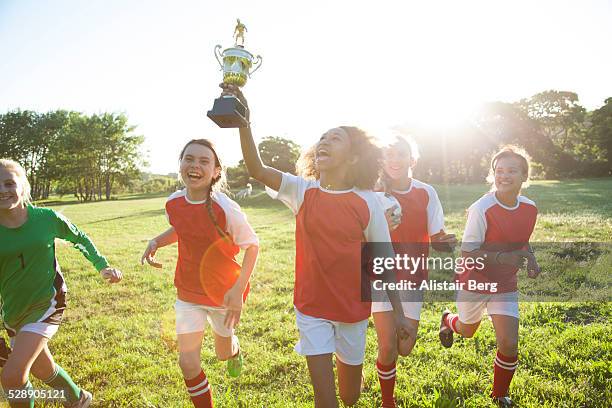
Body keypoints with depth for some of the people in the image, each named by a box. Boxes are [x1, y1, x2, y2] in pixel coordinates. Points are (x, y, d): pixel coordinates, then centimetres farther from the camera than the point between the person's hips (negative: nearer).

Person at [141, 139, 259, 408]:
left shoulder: (226, 209, -27)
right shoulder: (173, 203, -11)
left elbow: (252, 245, -15)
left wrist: (239, 289, -22)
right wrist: (156, 242, -8)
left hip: (225, 292, -3)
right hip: (188, 292, 3)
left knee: (223, 353, 21)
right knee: (188, 363, -2)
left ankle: (234, 350, 60)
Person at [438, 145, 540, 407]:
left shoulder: (530, 208, -7)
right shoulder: (481, 209, -24)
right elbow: (467, 253, -23)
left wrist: (529, 258, -7)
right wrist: (503, 258, -36)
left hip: (505, 285, 3)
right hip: (475, 282, -3)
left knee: (509, 344, -3)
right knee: (468, 331, 20)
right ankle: (448, 321, 58)